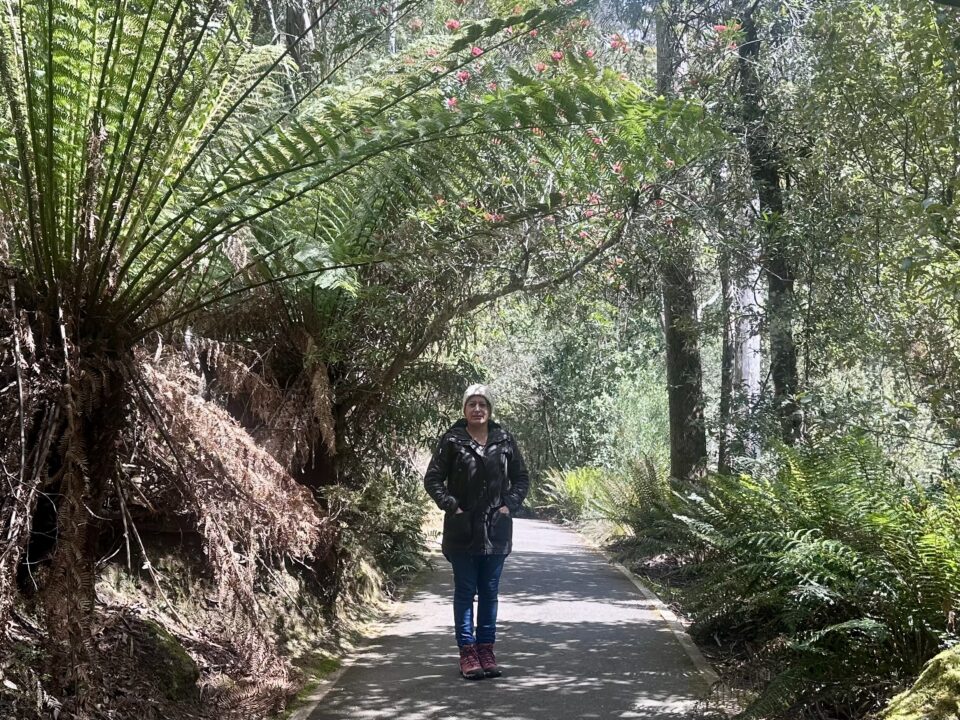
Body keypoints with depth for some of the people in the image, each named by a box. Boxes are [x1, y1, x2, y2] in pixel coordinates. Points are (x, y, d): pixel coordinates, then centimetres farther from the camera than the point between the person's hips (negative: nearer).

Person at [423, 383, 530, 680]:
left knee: (489, 592, 9)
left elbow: (521, 478, 11)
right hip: (463, 530, -2)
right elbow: (432, 478, -2)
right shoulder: (452, 440, -3)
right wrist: (451, 507, -10)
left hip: (496, 530, 2)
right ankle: (467, 650, 10)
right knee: (465, 591, 4)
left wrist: (510, 506, -2)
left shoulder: (504, 441, 3)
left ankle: (486, 648, 18)